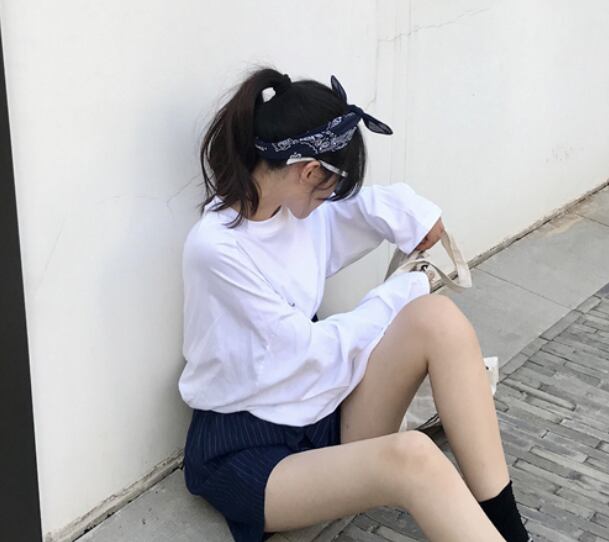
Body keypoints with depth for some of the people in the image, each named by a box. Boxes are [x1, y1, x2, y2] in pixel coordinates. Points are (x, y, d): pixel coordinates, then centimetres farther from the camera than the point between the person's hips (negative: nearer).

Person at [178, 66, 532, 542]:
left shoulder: (299, 212, 2)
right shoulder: (216, 248, -21)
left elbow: (381, 204, 20)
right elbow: (308, 351, -15)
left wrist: (415, 216, -2)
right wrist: (399, 295, -4)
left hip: (320, 417, 8)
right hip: (245, 450, -8)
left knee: (438, 318, -17)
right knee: (412, 457, -37)